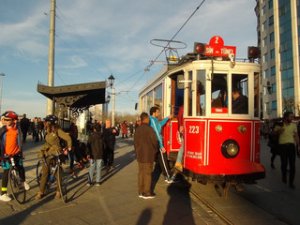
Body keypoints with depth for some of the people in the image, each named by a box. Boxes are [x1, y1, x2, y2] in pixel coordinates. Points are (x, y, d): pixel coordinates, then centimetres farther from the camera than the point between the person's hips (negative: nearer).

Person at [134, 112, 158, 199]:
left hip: (139, 155, 6)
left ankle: (141, 192, 21)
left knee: (141, 173, 13)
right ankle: (147, 193, 9)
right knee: (147, 174, 2)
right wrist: (155, 151, 8)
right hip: (148, 155, -6)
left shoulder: (137, 130, 4)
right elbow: (155, 142, -11)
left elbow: (135, 142, 9)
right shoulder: (149, 129, -16)